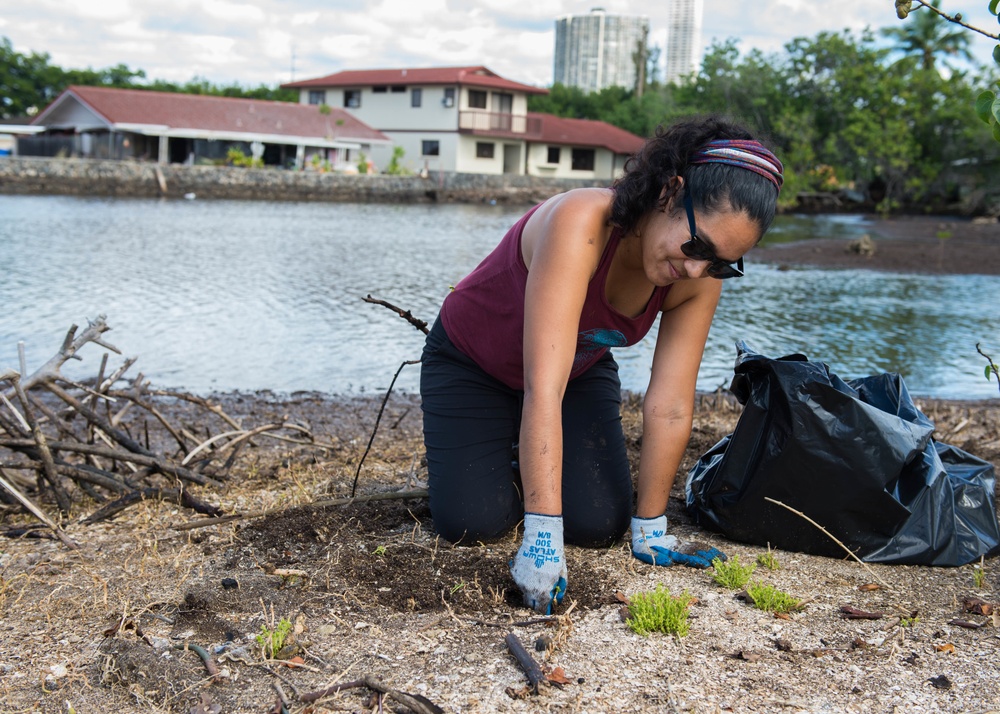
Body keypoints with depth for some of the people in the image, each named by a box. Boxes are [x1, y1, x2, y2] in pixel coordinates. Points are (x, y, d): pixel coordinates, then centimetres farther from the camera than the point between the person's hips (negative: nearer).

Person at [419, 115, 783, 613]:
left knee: (599, 525, -10)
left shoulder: (701, 277, -24)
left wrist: (650, 532, -19)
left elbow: (670, 409, -21)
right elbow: (543, 388, -46)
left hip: (582, 368, 4)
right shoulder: (580, 222, -41)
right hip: (472, 364, -4)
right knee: (470, 522, -17)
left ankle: (528, 458, 20)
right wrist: (542, 534, -49)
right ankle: (504, 459, 16)